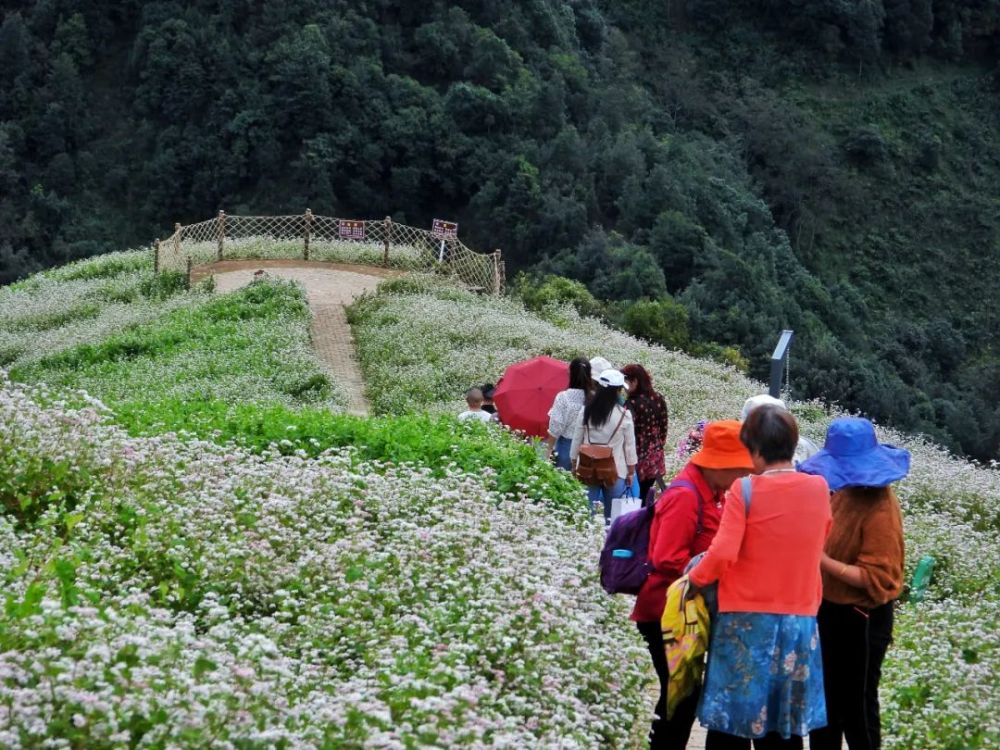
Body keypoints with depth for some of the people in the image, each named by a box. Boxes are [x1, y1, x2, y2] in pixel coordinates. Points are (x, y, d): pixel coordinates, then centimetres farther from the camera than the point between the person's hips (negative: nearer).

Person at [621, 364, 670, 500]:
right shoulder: (659, 400, 3)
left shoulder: (632, 403, -18)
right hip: (655, 459, 7)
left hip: (638, 459, -6)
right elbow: (663, 428, 11)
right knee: (644, 496, 12)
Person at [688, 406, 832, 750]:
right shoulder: (819, 489, 3)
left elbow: (722, 554, -16)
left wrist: (694, 579, 1)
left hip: (747, 622, -4)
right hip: (800, 622, 4)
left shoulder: (745, 489, -11)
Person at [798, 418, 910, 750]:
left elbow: (875, 578, -25)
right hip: (831, 610, 8)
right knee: (824, 700, 21)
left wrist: (822, 560, -27)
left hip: (860, 620, -8)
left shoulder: (880, 510, -24)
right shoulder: (848, 492, 0)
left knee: (855, 706, 7)